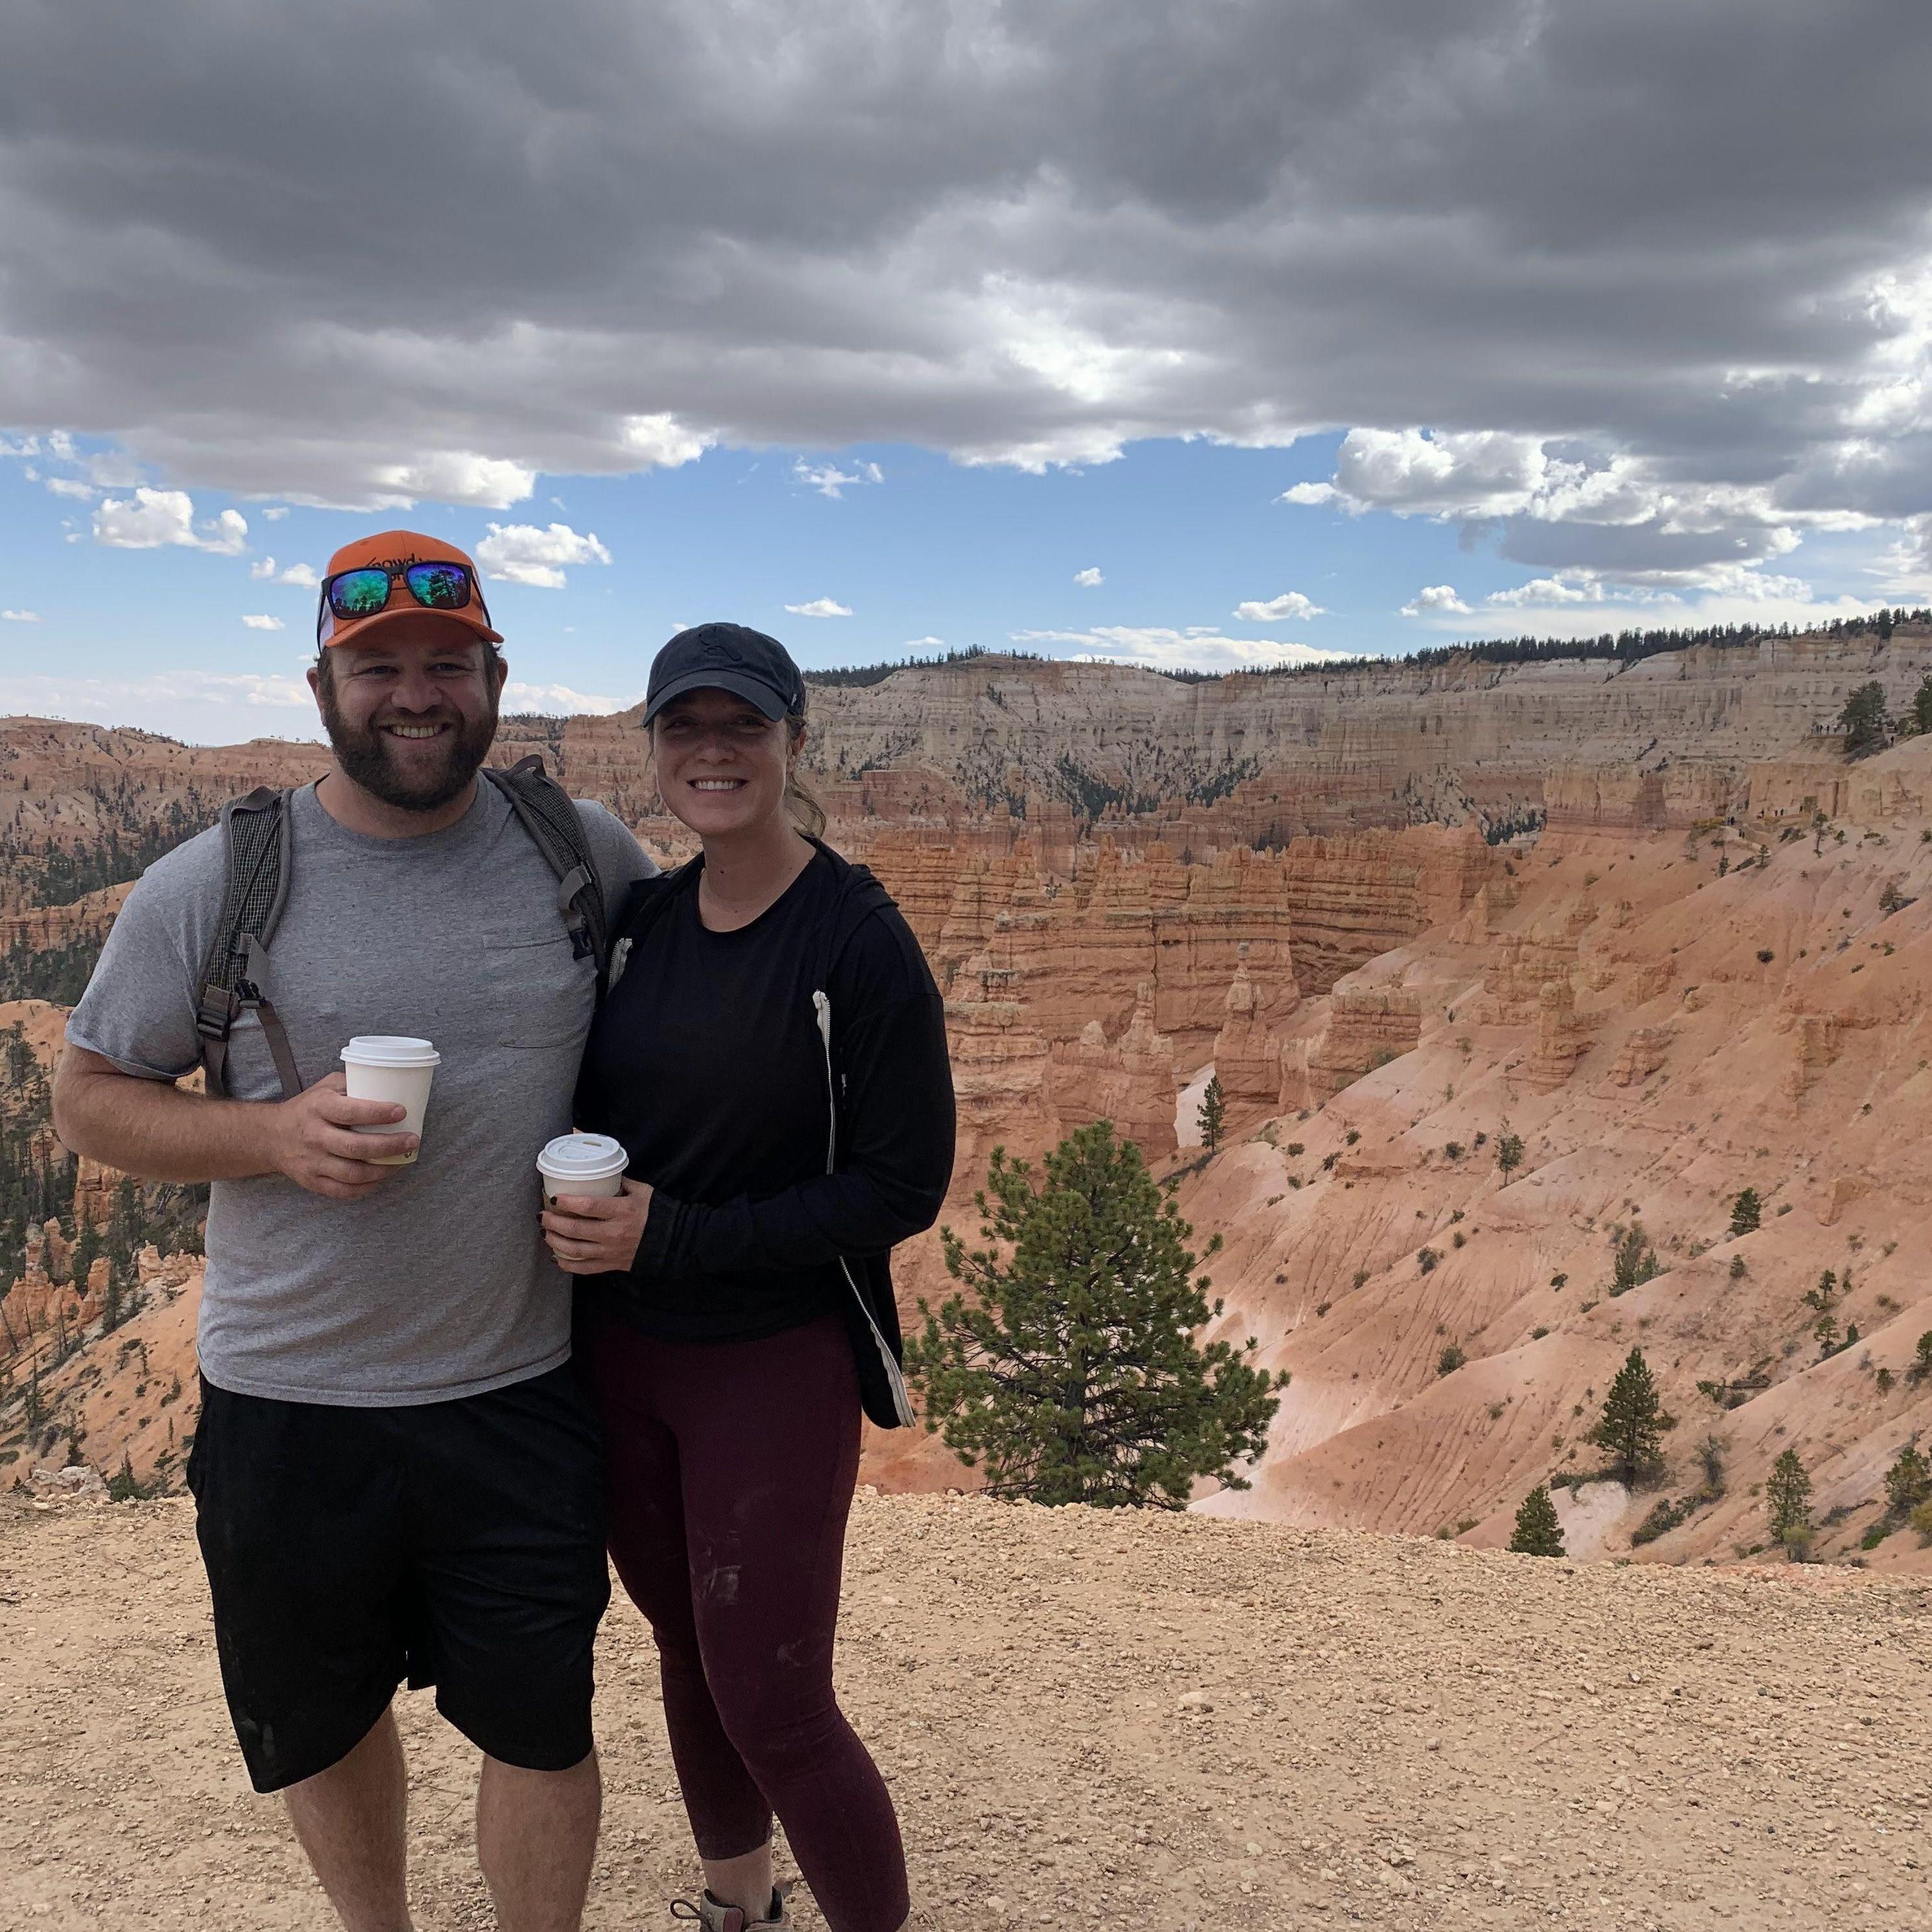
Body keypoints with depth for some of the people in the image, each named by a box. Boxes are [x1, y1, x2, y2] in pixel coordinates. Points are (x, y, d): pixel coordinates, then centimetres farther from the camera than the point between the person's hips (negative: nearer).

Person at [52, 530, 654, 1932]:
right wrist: (277, 1133, -19)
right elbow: (92, 1099, -1)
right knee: (326, 1725, 21)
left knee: (543, 1724, 12)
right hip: (290, 1405, 1)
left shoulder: (586, 855, -3)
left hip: (524, 1393, 0)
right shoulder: (213, 886, -7)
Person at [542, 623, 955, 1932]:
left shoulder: (859, 939, -15)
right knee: (689, 1656, 20)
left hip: (776, 1366, -5)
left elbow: (905, 1186, -16)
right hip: (619, 1356, 6)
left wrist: (674, 1236, -20)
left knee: (771, 1705, 1)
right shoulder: (637, 920, 1)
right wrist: (577, 1209, -6)